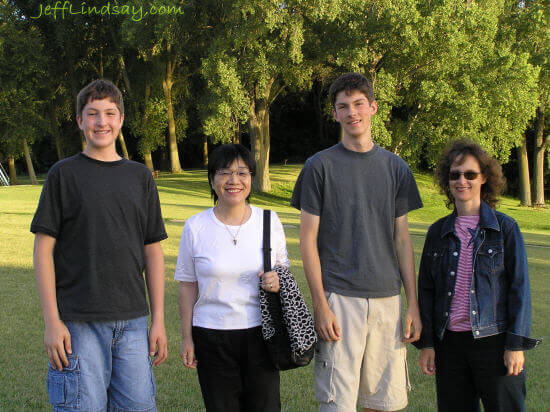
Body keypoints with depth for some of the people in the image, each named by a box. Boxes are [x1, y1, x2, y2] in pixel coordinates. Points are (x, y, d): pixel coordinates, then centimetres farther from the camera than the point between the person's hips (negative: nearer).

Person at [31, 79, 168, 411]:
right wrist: (52, 321, -9)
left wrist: (159, 320, 7)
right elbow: (44, 249, -2)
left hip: (132, 321, 3)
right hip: (79, 322, -3)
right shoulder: (64, 174, 2)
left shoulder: (140, 176, 11)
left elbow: (153, 251, 12)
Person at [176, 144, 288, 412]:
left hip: (260, 331, 1)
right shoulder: (196, 227, -2)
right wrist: (186, 337, 2)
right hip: (212, 336, -1)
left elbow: (283, 268, 13)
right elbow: (188, 286, 3)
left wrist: (278, 281, -10)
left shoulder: (269, 221, 2)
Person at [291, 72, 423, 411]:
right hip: (339, 298, -3)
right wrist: (321, 305, -10)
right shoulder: (320, 166, 0)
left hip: (388, 298, 3)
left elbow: (402, 239, 12)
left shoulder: (396, 168, 11)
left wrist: (413, 304, 6)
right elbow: (308, 240, -1)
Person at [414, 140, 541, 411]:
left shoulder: (505, 228, -1)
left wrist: (516, 344, -7)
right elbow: (426, 290, 10)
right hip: (449, 342, 3)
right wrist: (426, 343, 5)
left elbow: (519, 288, -2)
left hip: (494, 341, -3)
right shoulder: (438, 232, 8)